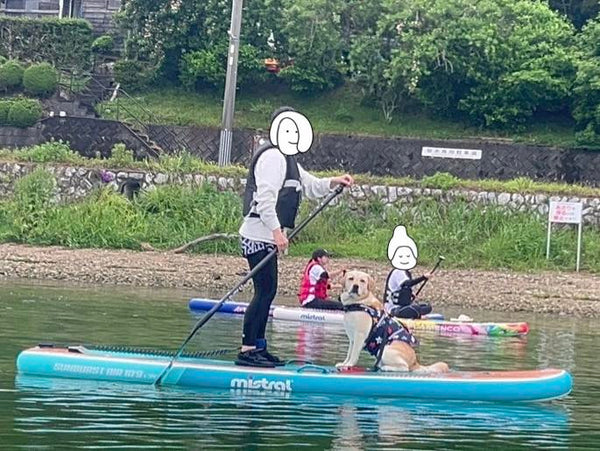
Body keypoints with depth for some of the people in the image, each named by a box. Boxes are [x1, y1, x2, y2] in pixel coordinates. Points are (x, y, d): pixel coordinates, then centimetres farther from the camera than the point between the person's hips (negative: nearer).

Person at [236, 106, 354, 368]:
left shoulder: (287, 159, 22)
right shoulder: (272, 157, -12)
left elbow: (310, 187, 30)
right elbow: (265, 198, -21)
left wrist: (334, 182, 14)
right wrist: (277, 231, -26)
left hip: (267, 236, 11)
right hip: (259, 236, -11)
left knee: (267, 291, 11)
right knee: (265, 290, -12)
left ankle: (259, 347, 15)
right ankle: (246, 351, -12)